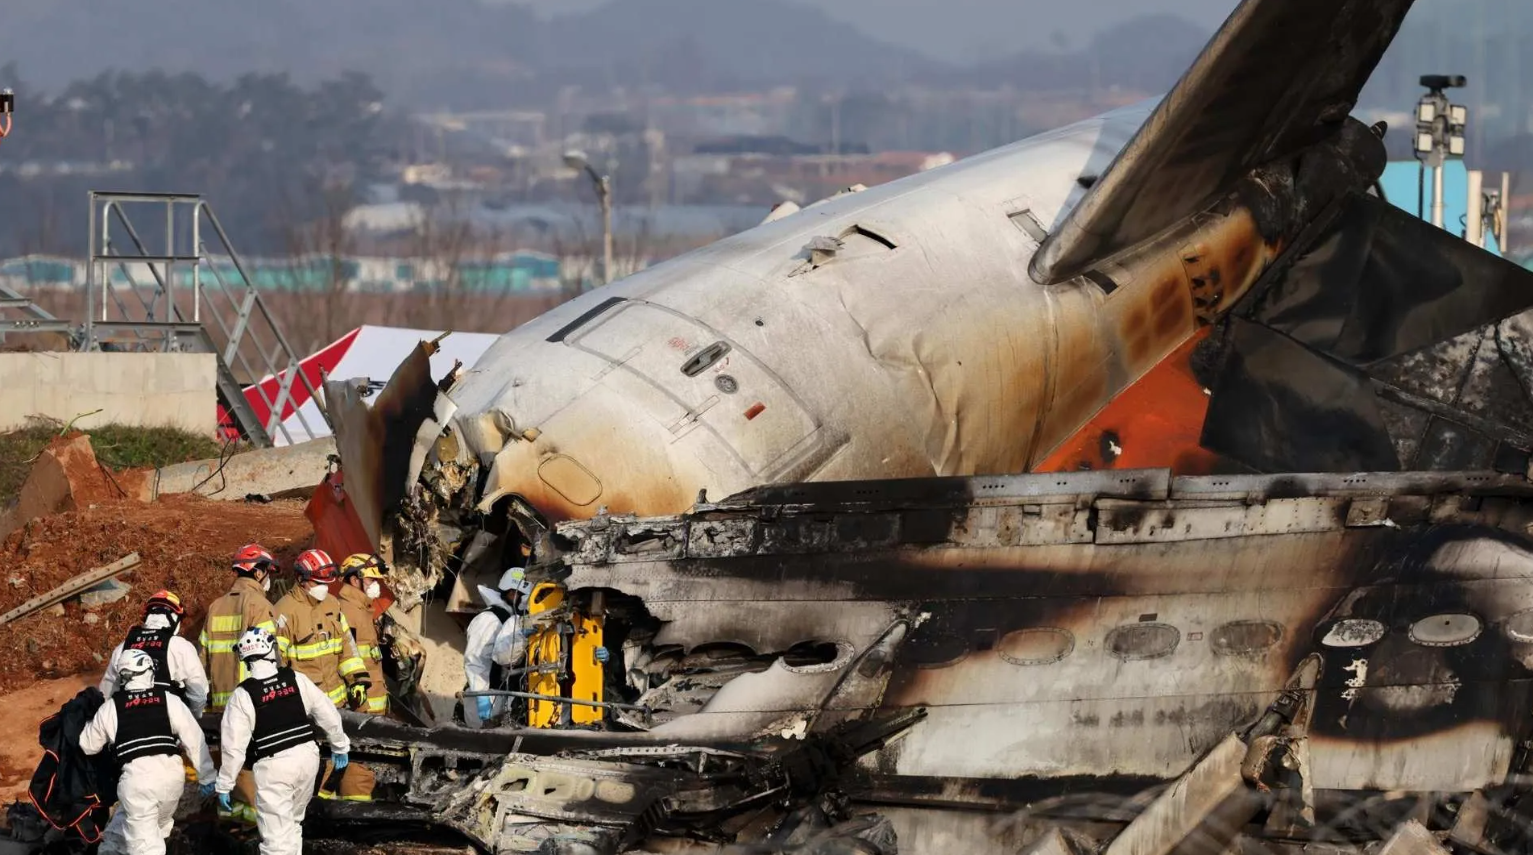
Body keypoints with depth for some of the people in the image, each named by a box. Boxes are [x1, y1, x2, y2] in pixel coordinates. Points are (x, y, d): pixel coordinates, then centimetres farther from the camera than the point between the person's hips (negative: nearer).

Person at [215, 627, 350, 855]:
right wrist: (339, 746, 24)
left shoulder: (243, 695, -10)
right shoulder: (296, 680, 0)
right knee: (292, 821, 25)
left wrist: (224, 785, 0)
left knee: (276, 836, -5)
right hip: (307, 757, 4)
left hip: (273, 767, -4)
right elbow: (328, 714, 7)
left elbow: (234, 745, -10)